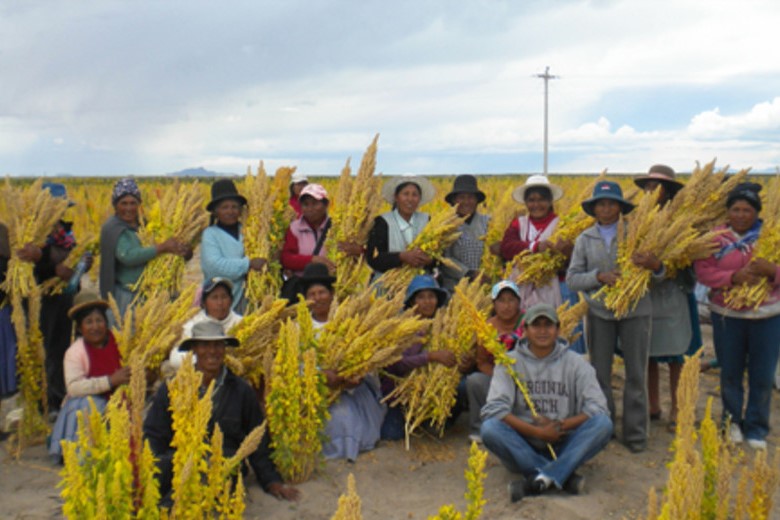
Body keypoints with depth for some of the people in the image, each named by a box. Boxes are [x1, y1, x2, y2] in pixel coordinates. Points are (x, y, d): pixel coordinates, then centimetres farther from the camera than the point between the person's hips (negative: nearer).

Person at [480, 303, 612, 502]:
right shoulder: (510, 362, 1)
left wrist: (560, 426, -18)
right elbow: (494, 408, -11)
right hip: (523, 446, -1)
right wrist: (537, 431, -19)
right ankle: (564, 476, -27)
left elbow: (597, 408, -6)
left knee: (603, 424, -24)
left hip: (564, 445, 1)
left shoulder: (575, 363, 4)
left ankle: (539, 479, -31)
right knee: (490, 428, -29)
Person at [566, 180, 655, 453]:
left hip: (636, 310, -1)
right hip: (599, 312, 2)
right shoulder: (585, 239, 5)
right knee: (599, 373, 9)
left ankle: (635, 433, 18)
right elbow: (572, 279, 1)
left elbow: (659, 274, -1)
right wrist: (599, 277, -16)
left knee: (636, 374, 5)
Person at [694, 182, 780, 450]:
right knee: (730, 373, 12)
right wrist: (734, 277, -25)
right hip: (727, 316, 0)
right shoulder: (715, 238, -3)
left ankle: (756, 428, 23)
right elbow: (703, 272, -10)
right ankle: (733, 421, 31)